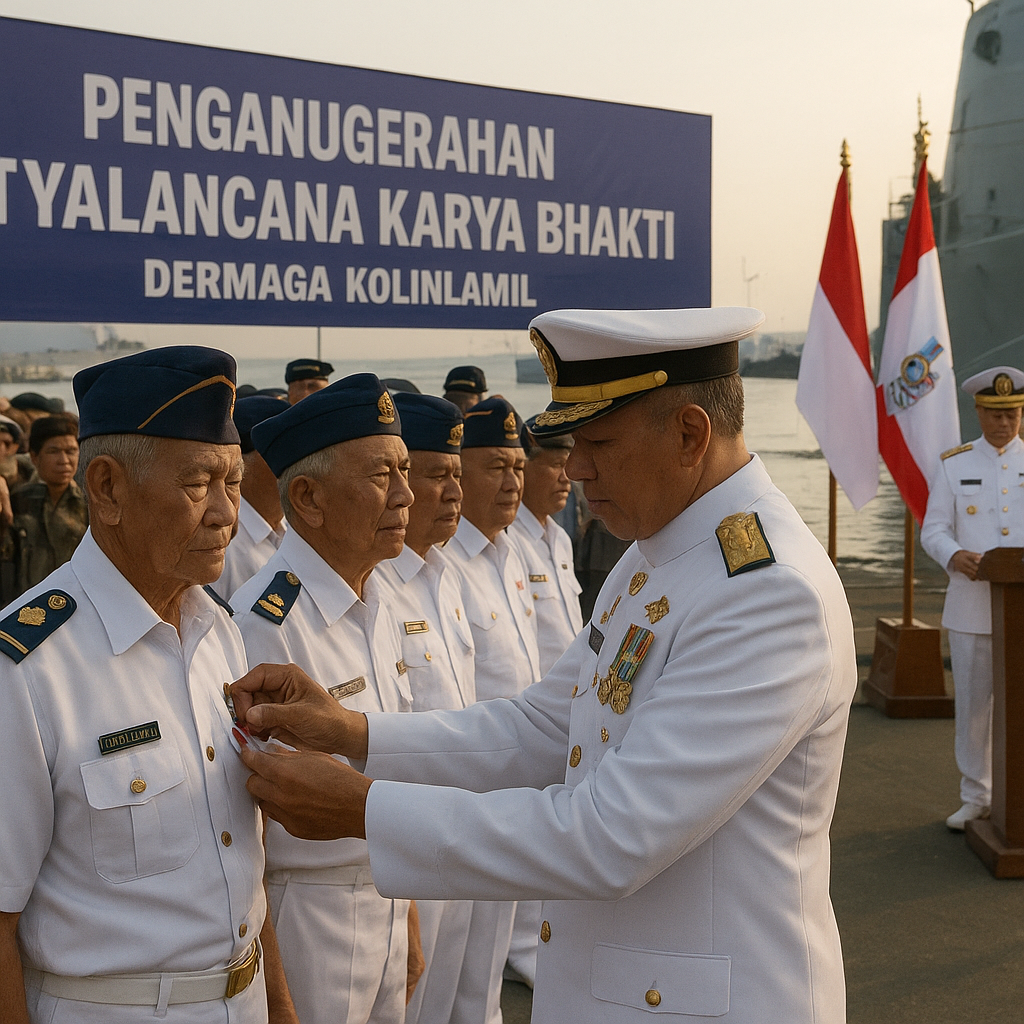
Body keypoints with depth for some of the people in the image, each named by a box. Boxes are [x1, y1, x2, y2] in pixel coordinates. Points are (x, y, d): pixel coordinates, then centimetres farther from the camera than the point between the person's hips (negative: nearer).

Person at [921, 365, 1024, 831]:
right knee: (972, 705, 6)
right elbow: (932, 531, 1)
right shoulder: (954, 465, 4)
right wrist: (954, 556, -22)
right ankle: (976, 799, 19)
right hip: (972, 605, 0)